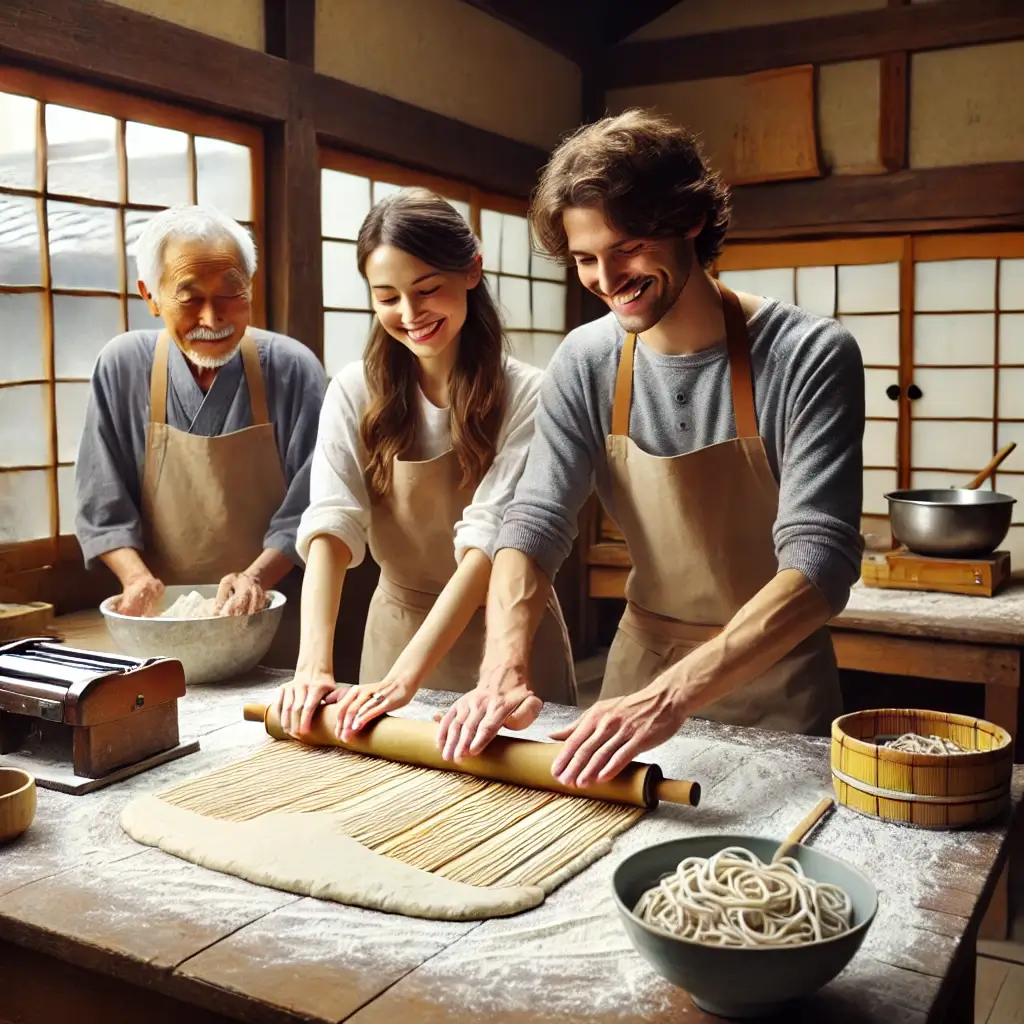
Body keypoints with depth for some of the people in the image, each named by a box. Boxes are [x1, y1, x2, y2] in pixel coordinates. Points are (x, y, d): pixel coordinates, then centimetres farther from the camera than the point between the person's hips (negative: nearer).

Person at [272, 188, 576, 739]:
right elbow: (332, 525, -17)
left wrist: (406, 676, -34)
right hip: (396, 628, 3)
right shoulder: (355, 393, -7)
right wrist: (315, 662, -31)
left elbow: (488, 540, -24)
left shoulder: (524, 396, -16)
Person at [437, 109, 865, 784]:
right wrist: (505, 671, -29)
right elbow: (535, 525, -10)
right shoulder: (585, 364, -9)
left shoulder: (810, 357, -21)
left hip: (775, 689, -3)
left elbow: (820, 562, -28)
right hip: (641, 663, 3)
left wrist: (672, 696, -40)